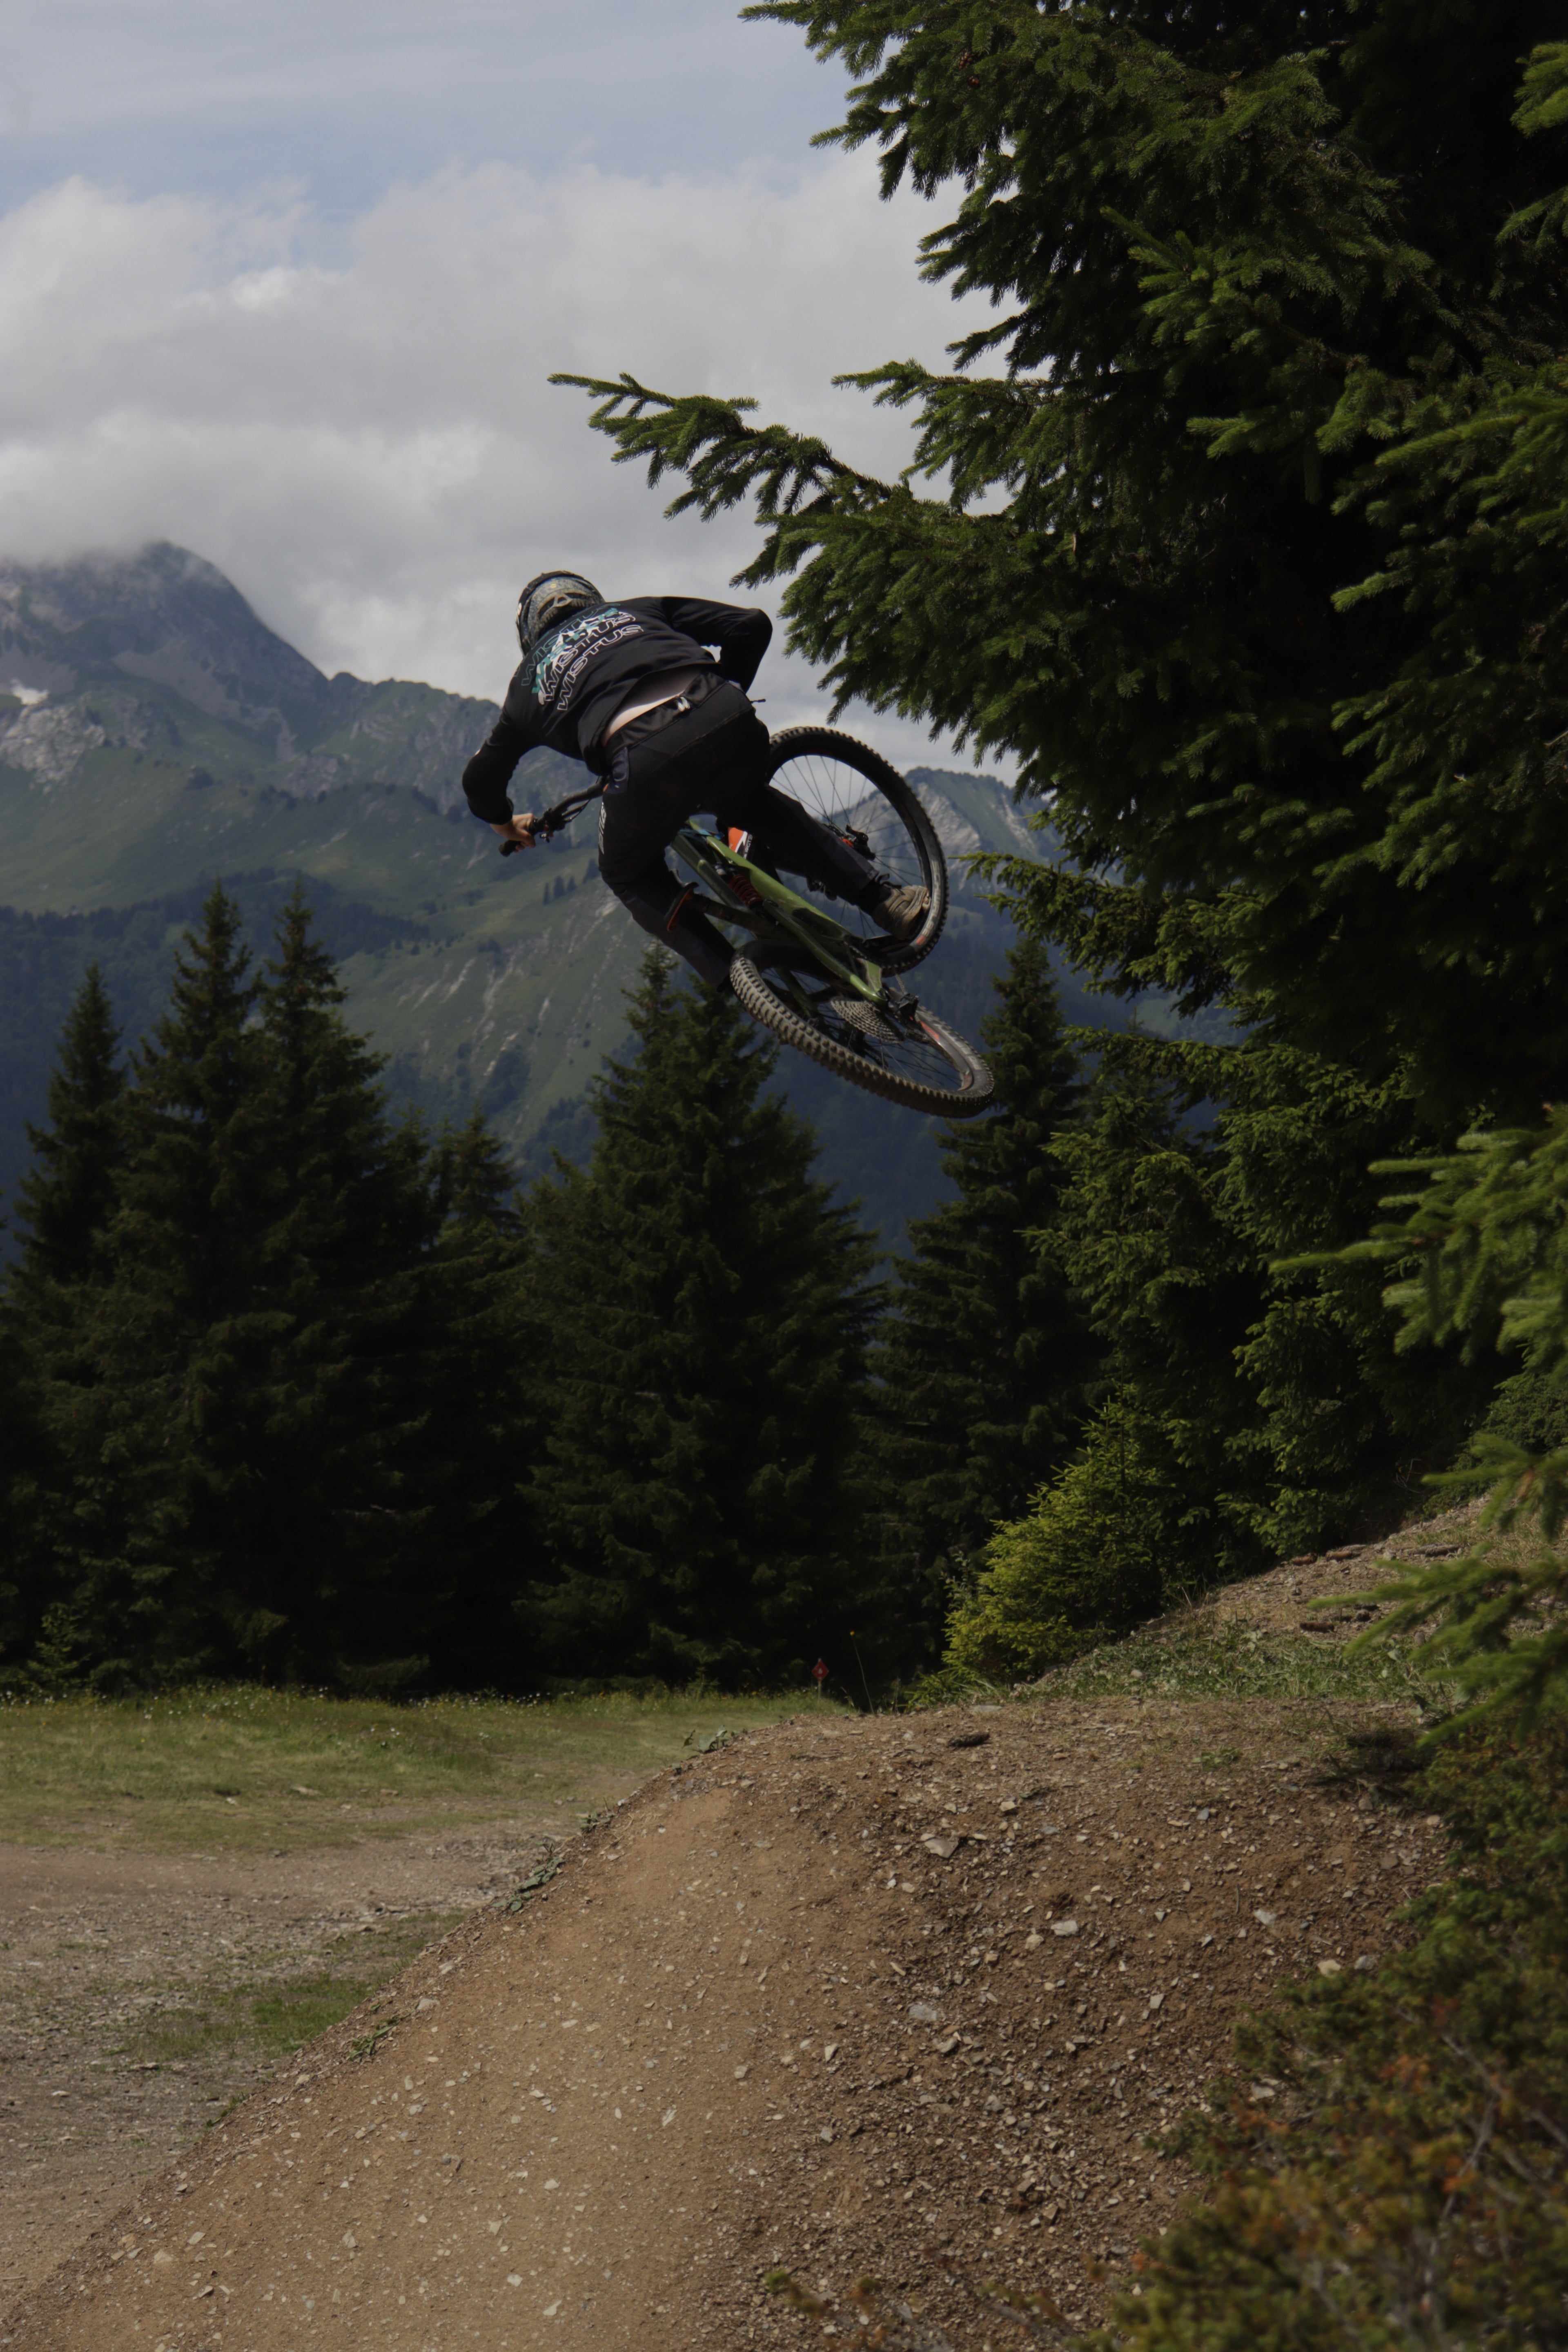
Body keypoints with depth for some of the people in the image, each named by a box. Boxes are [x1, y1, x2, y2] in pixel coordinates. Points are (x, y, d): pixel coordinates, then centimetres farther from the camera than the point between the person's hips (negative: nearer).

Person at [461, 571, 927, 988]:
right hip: (727, 720, 3)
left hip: (646, 756, -3)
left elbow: (480, 778, 40)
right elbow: (750, 626, 29)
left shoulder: (530, 681, 32)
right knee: (752, 803, 36)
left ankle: (739, 981, 6)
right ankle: (882, 900, 25)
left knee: (629, 875, 26)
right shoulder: (640, 609, 35)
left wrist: (505, 823, 61)